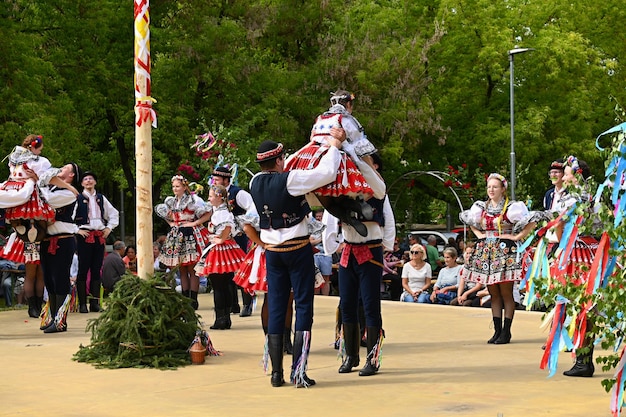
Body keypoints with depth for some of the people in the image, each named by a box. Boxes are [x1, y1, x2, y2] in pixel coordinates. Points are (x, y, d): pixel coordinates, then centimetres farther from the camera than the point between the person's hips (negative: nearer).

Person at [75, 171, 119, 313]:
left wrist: (109, 228, 13)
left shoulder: (101, 198, 14)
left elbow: (114, 214, 24)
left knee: (96, 269, 5)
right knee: (83, 269, -4)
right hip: (84, 236, -5)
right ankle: (82, 303, -2)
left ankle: (94, 302, 9)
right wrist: (77, 230, -9)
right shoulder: (78, 198, -1)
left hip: (100, 236, 5)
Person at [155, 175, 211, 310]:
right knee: (181, 270, 8)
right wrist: (171, 223, 12)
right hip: (177, 236, 6)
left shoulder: (193, 199, -5)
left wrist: (194, 223, -14)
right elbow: (168, 216, 32)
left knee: (192, 269, -5)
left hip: (190, 235, -6)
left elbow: (208, 214, -10)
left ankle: (193, 299, -2)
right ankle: (185, 299, 12)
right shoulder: (170, 201, 14)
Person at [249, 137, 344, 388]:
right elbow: (327, 173, -20)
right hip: (297, 249, -5)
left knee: (275, 309, 7)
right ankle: (298, 372, -7)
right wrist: (333, 147, -4)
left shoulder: (255, 183, 1)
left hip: (272, 251, 5)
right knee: (303, 306, -1)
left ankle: (276, 373, 7)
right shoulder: (289, 180, -17)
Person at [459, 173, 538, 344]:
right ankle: (497, 330, 11)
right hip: (486, 252, 5)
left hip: (505, 252, -5)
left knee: (506, 293, -3)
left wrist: (517, 237, -8)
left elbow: (531, 223, -5)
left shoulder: (512, 207, -4)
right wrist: (479, 234, 13)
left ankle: (506, 332, 0)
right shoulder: (481, 207, 11)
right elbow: (470, 222, 28)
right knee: (493, 293, 7)